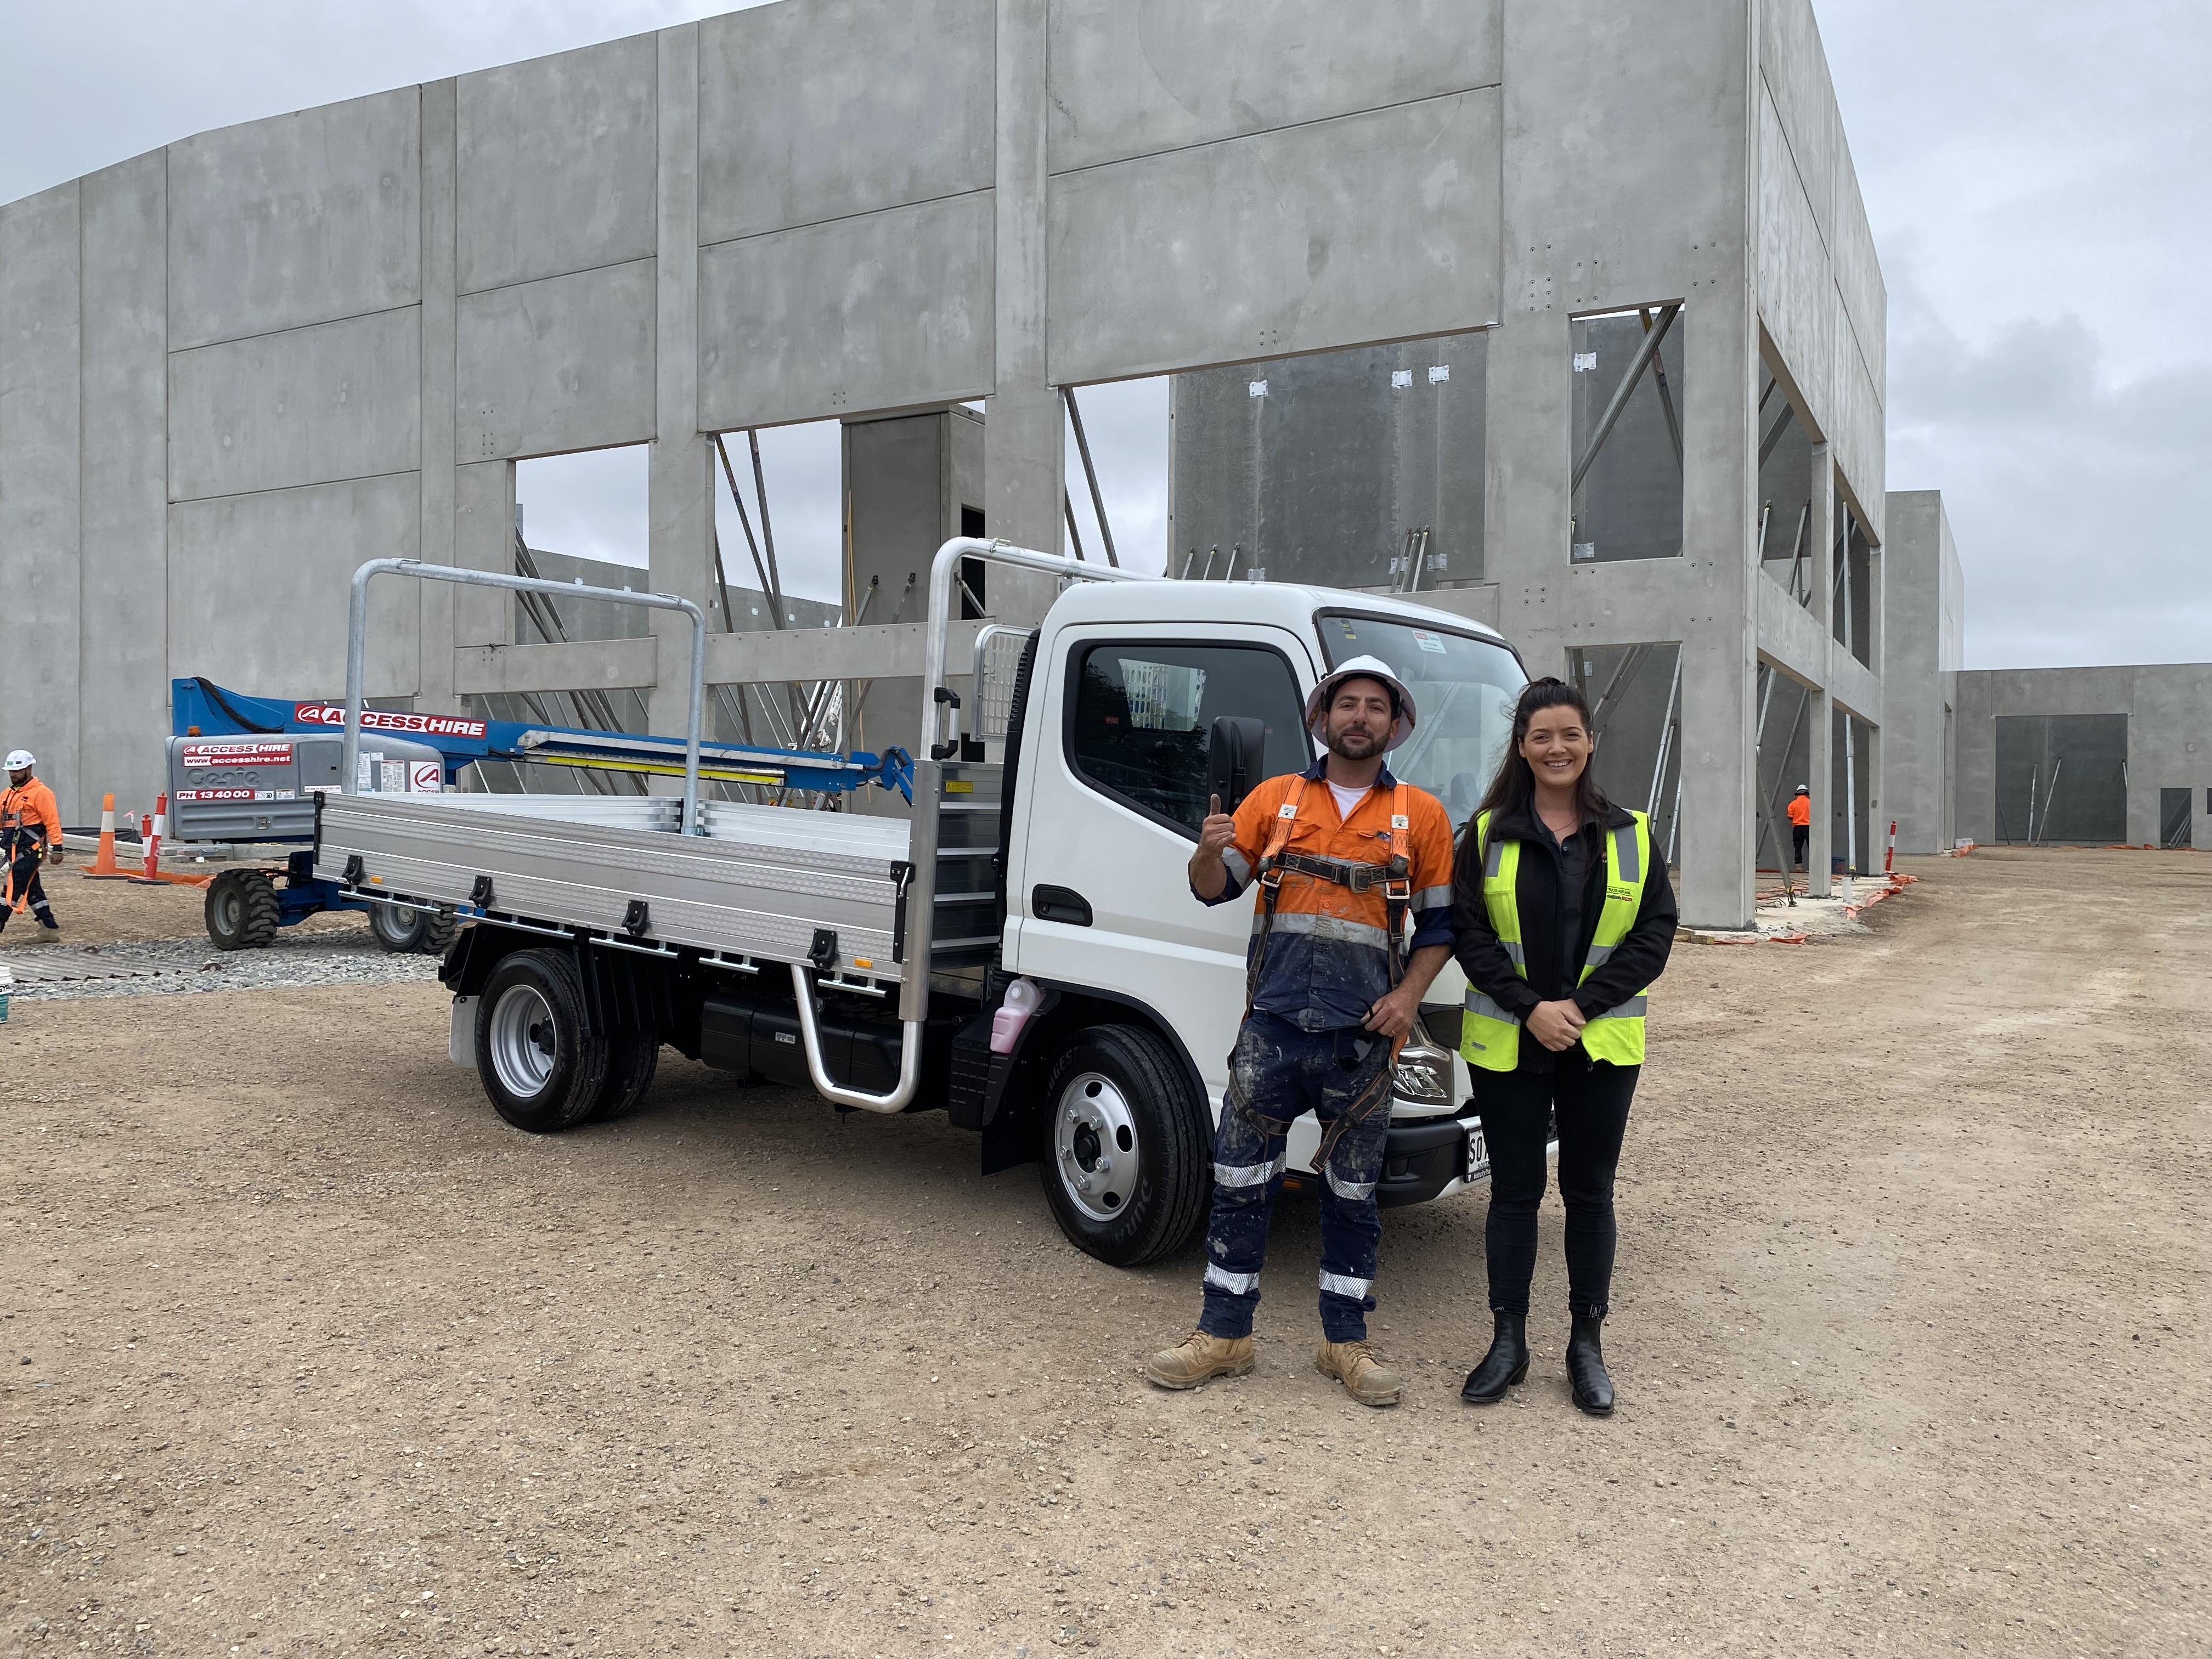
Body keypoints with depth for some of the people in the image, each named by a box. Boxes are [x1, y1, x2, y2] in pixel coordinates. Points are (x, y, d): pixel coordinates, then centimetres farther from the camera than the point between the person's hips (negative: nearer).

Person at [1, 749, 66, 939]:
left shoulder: (40, 793, -9)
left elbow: (52, 822, -14)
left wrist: (56, 848, -19)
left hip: (30, 851, -9)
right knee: (32, 890, 11)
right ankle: (50, 928, 16)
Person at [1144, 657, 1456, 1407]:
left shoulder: (1421, 816, 7)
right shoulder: (1275, 798, 8)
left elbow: (1439, 922, 9)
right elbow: (1214, 888, 8)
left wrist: (1408, 995, -5)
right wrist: (1210, 849, -14)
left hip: (1362, 1037, 0)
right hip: (1272, 1027, 0)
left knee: (1352, 1195, 10)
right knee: (1240, 1183, 5)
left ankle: (1346, 1344, 24)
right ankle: (1224, 1336, 18)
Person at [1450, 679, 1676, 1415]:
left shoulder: (1632, 835, 4)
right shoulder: (1487, 834, 2)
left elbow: (1655, 932, -1)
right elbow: (1467, 932, -3)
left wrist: (1581, 1004, -12)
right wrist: (1530, 1008, -14)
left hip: (1602, 1046, 1)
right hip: (1506, 1046, 0)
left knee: (1590, 1194, 9)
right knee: (1514, 1190, 7)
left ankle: (1586, 1345, 21)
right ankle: (1508, 1342, 18)